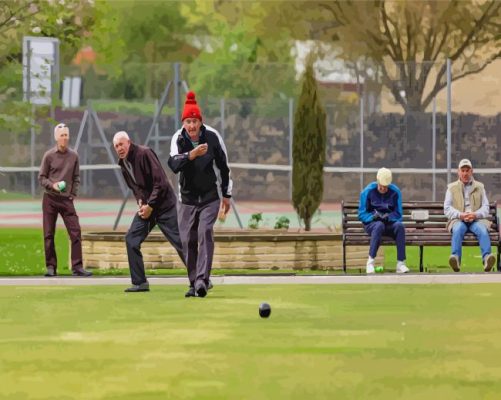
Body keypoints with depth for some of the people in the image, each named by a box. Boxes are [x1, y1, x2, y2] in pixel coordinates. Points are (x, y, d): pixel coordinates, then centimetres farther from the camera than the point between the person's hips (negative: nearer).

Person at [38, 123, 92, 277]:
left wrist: (73, 194, 5)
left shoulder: (73, 156, 6)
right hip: (50, 199, -2)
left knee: (76, 233, -6)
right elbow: (41, 178, 1)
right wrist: (52, 185, -16)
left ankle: (77, 267, -3)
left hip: (66, 200, 2)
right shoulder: (49, 156, -2)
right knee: (48, 234, 0)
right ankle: (51, 267, 8)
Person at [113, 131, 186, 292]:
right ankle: (140, 283, 3)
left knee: (180, 242, -7)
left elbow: (160, 182, -21)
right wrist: (140, 201, 1)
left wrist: (150, 205, -19)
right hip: (145, 206, 8)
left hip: (164, 204, -8)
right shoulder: (123, 163, 6)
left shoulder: (144, 154, -18)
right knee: (131, 239, -3)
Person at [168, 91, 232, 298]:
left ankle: (202, 279, -28)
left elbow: (223, 166, 2)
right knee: (188, 240, 1)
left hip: (210, 197, -2)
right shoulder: (178, 139, -10)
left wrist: (226, 195, 6)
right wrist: (192, 154, -44)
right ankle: (194, 283, 13)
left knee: (205, 232, -20)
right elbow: (174, 164, -27)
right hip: (188, 198, 2)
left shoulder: (213, 136, -10)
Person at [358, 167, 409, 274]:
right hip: (371, 224, -2)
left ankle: (400, 263, -35)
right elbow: (362, 214, -3)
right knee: (379, 225, -38)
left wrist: (388, 217, -20)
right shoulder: (368, 191, -3)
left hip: (389, 223, 2)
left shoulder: (395, 192, 1)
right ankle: (370, 262, -37)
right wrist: (373, 216, -23)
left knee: (399, 225, -32)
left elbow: (398, 214, 1)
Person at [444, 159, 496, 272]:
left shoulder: (479, 187, 20)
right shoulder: (452, 187, 17)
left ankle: (486, 258, -53)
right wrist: (460, 215, -13)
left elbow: (485, 207, 11)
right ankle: (456, 259, -54)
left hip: (476, 219, 1)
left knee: (483, 230, -33)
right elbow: (447, 209, 7)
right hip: (458, 220, -1)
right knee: (458, 230, -36)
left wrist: (475, 215, -11)